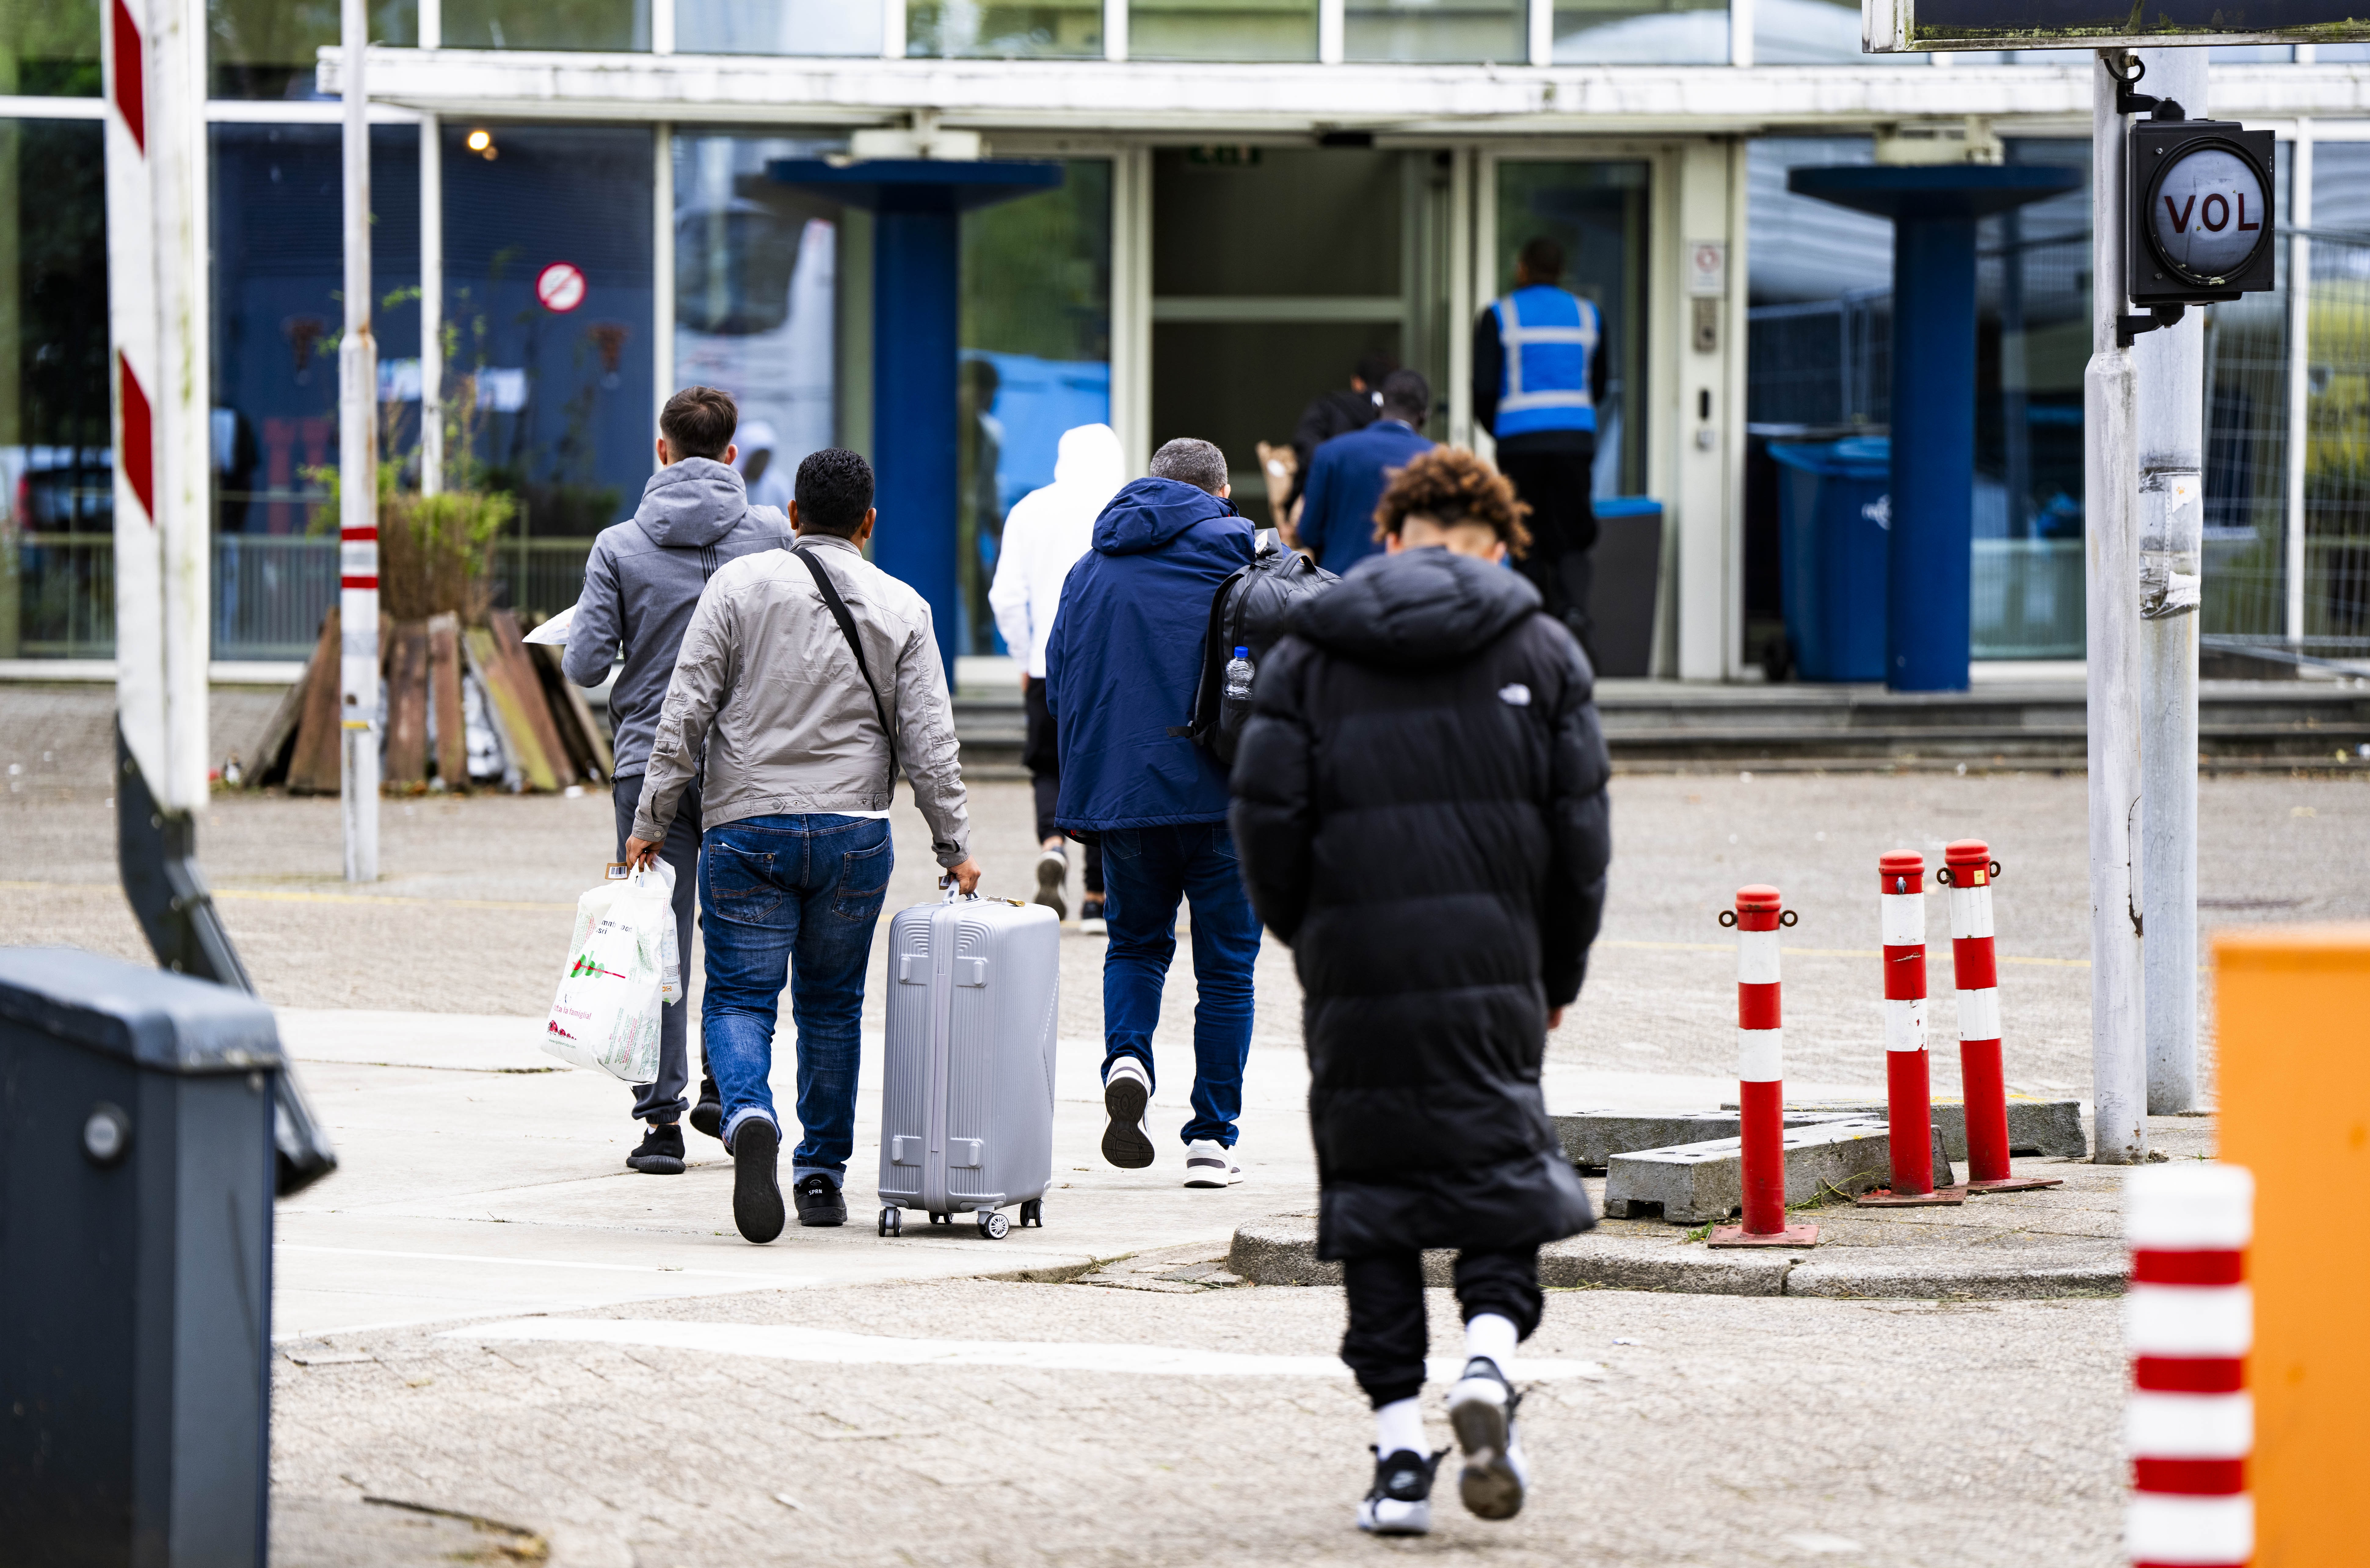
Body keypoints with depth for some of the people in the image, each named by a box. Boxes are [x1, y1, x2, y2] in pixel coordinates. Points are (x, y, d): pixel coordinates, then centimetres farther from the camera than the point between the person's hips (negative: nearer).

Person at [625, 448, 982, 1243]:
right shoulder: (901, 609, 4)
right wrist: (954, 847, 9)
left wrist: (651, 822, 2)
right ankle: (822, 1175, 17)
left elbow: (686, 713, -3)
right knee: (832, 1002, 14)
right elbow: (929, 743, 2)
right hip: (855, 834, 2)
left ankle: (749, 1115, -28)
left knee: (740, 995, 1)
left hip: (746, 828, -2)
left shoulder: (739, 584, -1)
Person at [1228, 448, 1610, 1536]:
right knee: (1500, 1166, 9)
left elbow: (1267, 815, -1)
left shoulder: (1312, 651, 6)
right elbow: (1579, 827, 3)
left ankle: (1399, 1449, 1)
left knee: (1371, 1192, 6)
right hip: (1491, 967, 0)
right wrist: (1558, 973, 14)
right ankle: (1489, 1359, -17)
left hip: (1355, 969, 0)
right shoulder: (1539, 651, 6)